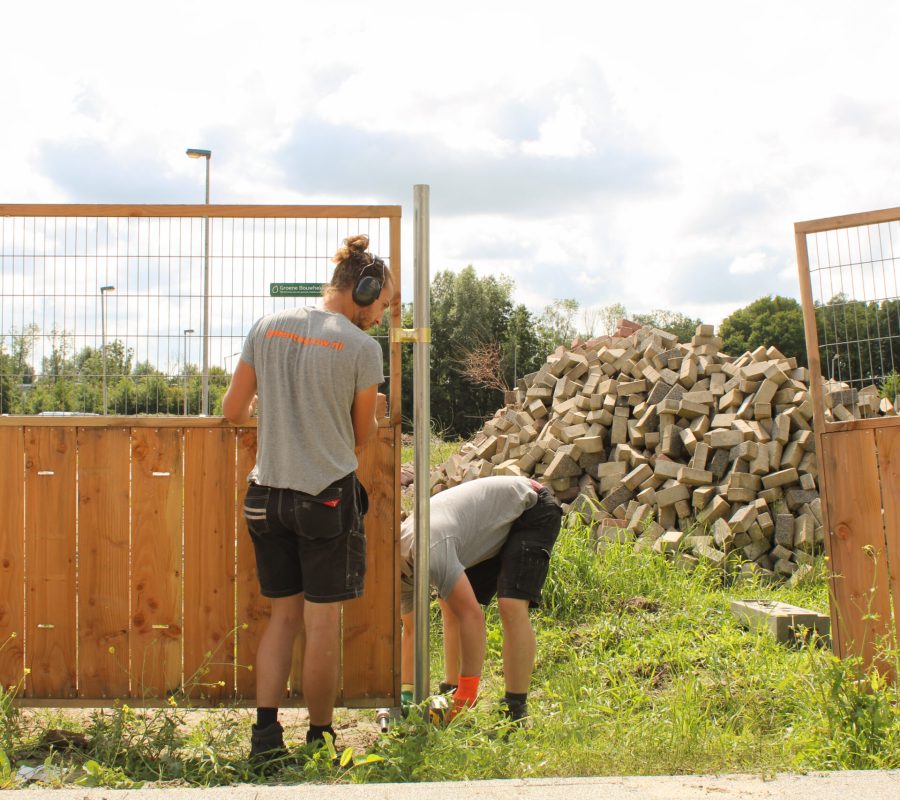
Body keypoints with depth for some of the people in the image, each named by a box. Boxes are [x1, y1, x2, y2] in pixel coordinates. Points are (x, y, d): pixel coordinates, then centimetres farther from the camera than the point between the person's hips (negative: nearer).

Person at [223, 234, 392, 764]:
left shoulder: (268, 328, 3)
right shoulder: (362, 347, -10)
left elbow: (233, 410, 6)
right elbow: (362, 437, 1)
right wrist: (374, 413, 23)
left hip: (268, 494, 5)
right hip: (328, 498, -4)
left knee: (284, 615, 15)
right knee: (323, 622, 6)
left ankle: (266, 730, 8)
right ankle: (320, 737, 16)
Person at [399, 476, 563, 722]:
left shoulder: (425, 548, -35)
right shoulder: (402, 567, -5)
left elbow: (472, 615, -35)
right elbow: (412, 630, 4)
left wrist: (467, 691, -31)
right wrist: (406, 691, -2)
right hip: (498, 526, 10)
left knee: (511, 605, -24)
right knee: (451, 606, 5)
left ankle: (516, 709, -18)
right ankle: (451, 692, 12)